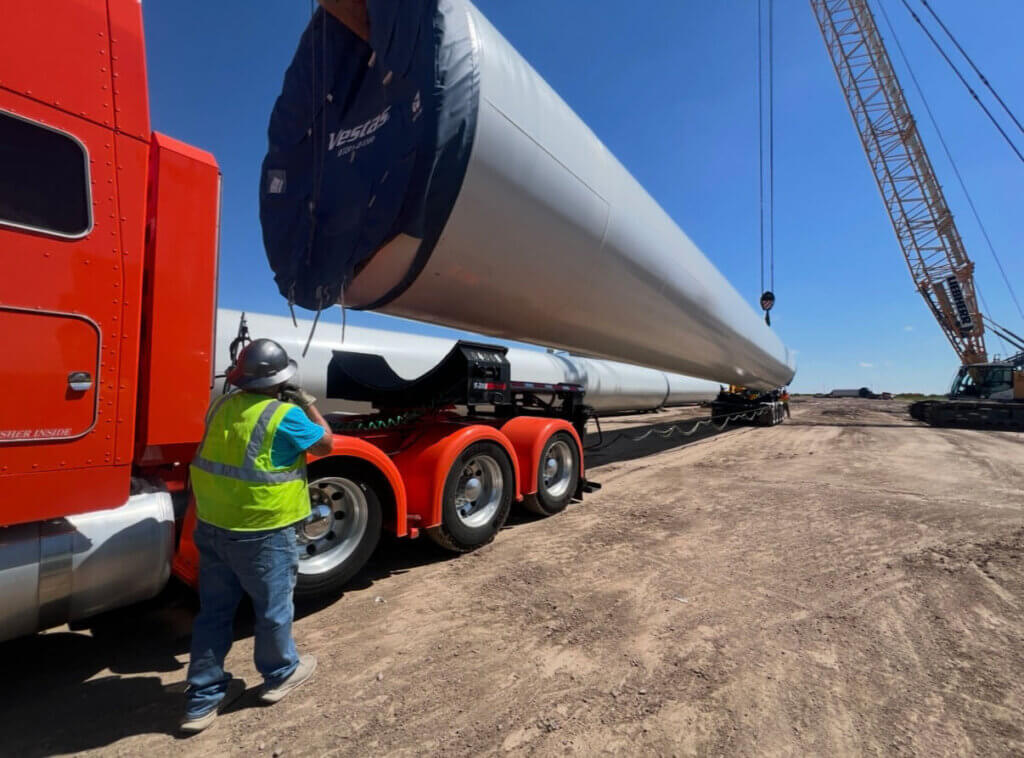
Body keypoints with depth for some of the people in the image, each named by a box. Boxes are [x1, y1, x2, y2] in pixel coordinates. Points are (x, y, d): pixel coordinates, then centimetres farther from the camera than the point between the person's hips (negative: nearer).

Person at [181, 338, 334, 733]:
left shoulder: (222, 405, 2)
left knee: (213, 611, 19)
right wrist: (308, 404, 3)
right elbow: (325, 443, -7)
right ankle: (280, 674, 38)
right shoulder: (285, 415, -21)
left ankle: (203, 698, 33)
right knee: (273, 605, 16)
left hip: (212, 525, 7)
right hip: (262, 532, -6)